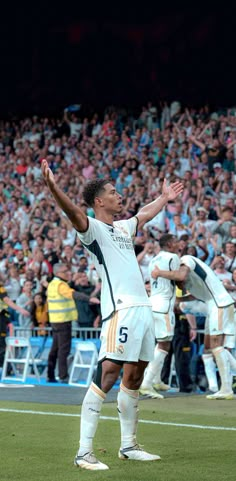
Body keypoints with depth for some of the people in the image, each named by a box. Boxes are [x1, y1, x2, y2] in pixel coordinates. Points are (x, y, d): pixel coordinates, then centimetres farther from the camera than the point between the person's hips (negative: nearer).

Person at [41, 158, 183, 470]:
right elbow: (74, 213, -24)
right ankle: (84, 452, -16)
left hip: (144, 308, 9)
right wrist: (52, 186, -41)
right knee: (107, 375, -14)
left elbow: (145, 214, 44)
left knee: (133, 377, 11)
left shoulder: (122, 227, 23)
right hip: (120, 310, -9)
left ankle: (128, 446, 20)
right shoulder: (93, 228, -3)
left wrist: (165, 198, 59)